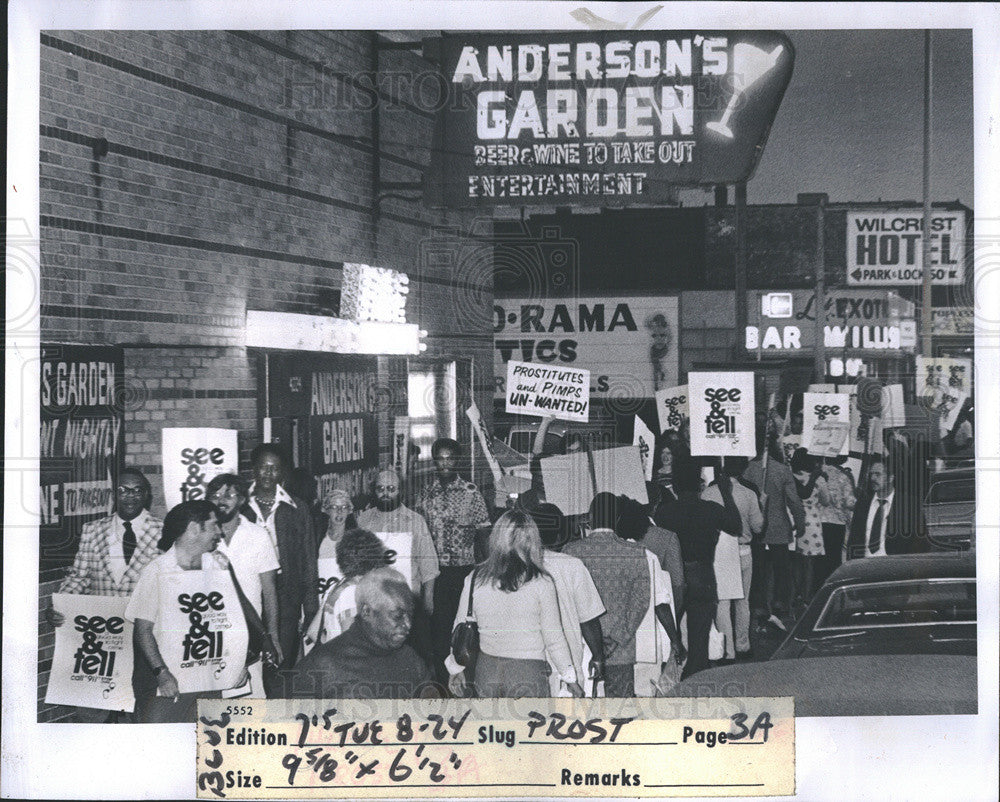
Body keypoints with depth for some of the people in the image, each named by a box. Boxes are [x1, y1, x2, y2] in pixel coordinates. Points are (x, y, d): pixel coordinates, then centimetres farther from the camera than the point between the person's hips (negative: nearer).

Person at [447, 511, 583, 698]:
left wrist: (456, 669, 23)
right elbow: (554, 638, -4)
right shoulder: (541, 583, -10)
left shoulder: (473, 580, -2)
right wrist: (570, 678, 9)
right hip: (528, 671, -3)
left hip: (486, 670, 3)